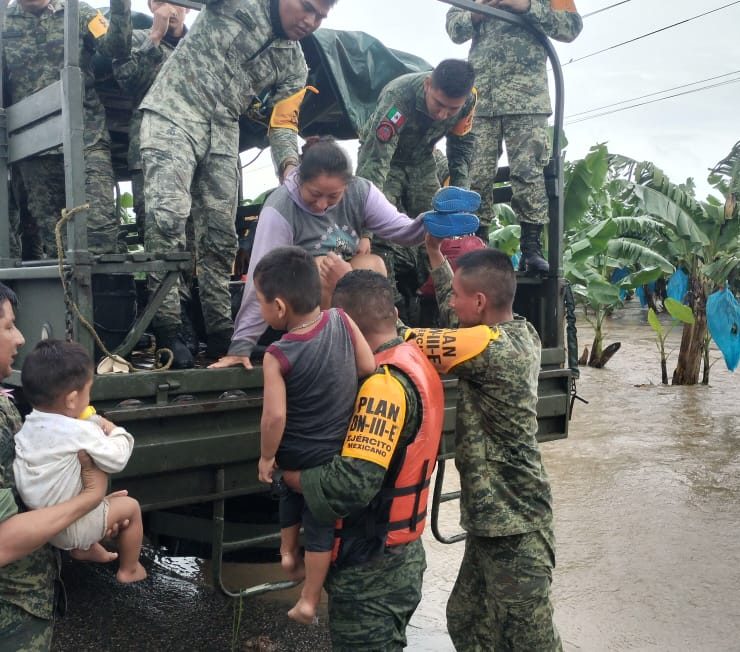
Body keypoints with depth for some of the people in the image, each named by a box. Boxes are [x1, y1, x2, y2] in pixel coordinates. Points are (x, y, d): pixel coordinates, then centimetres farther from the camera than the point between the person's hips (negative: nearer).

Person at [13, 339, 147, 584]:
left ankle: (83, 549, 43)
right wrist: (116, 432, -2)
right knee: (130, 506, 11)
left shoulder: (28, 426, -3)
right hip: (68, 528, -8)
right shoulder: (80, 432, -26)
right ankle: (128, 570, 26)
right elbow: (116, 460, -18)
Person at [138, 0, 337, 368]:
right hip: (174, 112, -6)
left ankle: (219, 332, 10)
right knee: (168, 216, -21)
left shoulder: (294, 65, 12)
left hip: (223, 134, 6)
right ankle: (165, 330, -17)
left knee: (220, 235, 3)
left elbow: (283, 122, 7)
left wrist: (289, 165, -11)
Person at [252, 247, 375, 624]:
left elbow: (274, 416, -27)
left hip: (295, 454, -2)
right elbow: (369, 368, -9)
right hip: (338, 453, 2)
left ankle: (287, 552, 44)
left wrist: (266, 457, -11)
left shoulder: (278, 355, -25)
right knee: (321, 523, 16)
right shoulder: (341, 321, -17)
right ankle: (308, 601, 28)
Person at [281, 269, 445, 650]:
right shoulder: (415, 362, 4)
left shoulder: (383, 382, -25)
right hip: (402, 554, 9)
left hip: (371, 568, -9)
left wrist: (294, 476, -16)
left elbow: (354, 482, -33)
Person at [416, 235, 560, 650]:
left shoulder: (489, 347, -23)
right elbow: (456, 318, 20)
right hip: (498, 514, 10)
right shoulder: (523, 333, 3)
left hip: (512, 524, -10)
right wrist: (435, 254, 20)